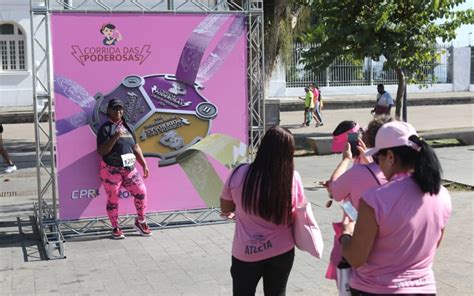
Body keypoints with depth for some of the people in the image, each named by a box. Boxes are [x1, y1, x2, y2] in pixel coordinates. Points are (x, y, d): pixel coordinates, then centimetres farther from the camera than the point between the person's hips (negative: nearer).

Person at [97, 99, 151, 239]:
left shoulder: (128, 127, 13)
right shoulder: (105, 129, -5)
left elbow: (136, 148, 18)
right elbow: (101, 151, -14)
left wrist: (144, 165, 13)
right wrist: (114, 138, -25)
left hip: (129, 169, 5)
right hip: (111, 170, -5)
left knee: (141, 191, -5)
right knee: (113, 199, 0)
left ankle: (140, 222, 12)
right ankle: (116, 228, 14)